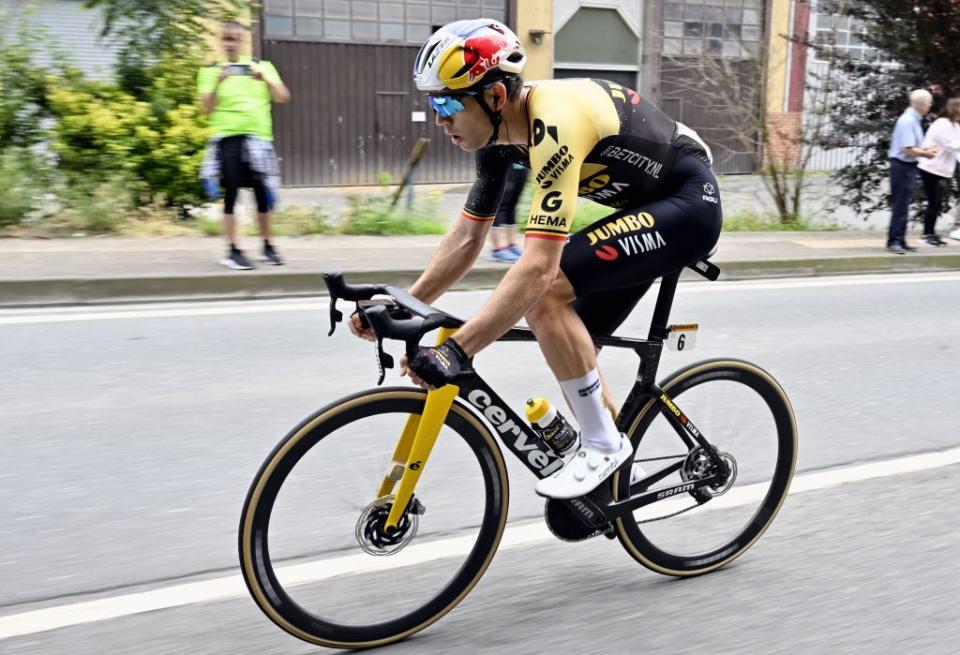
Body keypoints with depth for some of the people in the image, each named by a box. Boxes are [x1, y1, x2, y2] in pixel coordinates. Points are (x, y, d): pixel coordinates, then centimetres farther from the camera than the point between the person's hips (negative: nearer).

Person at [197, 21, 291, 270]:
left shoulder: (262, 66, 12)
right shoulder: (211, 70, 8)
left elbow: (283, 98, 1)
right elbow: (207, 108, -2)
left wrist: (265, 79, -15)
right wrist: (218, 83, -17)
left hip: (258, 137, 2)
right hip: (227, 138, -2)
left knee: (263, 193, 4)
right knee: (231, 193, -7)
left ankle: (267, 246, 17)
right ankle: (232, 251, -4)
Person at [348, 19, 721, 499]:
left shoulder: (554, 124, -31)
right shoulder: (499, 131, -4)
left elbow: (538, 266, -39)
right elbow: (467, 237, 3)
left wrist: (455, 351, -41)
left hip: (689, 204, -9)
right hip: (648, 206, 9)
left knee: (546, 294, -24)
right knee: (569, 343, 7)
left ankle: (604, 445, -8)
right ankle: (612, 474, 25)